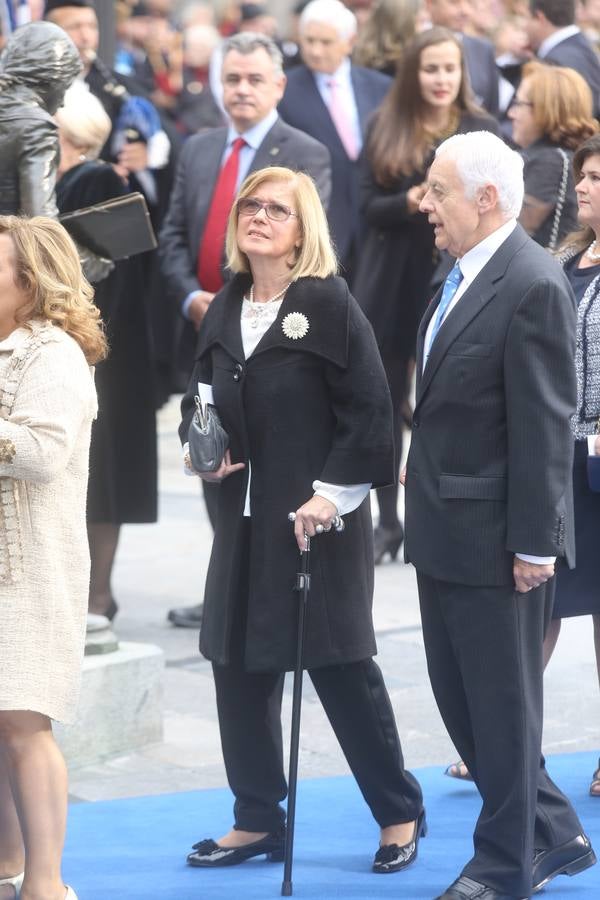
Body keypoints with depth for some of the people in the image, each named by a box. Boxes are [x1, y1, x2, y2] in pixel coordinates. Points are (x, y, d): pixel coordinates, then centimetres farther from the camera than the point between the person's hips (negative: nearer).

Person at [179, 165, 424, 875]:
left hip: (318, 515, -6)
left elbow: (369, 409, -12)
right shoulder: (225, 310, 9)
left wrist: (332, 493, -16)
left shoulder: (327, 304, -9)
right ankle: (258, 821, 18)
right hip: (245, 513, 6)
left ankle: (400, 813, 16)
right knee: (238, 665, 7)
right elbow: (198, 398, 20)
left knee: (340, 664, 0)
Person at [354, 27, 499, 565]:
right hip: (390, 283, 2)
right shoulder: (384, 127, 4)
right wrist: (408, 203, -20)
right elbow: (368, 205, -1)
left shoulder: (483, 130, -1)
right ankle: (388, 520, 17)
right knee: (384, 404, 7)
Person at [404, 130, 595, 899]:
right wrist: (421, 467, 14)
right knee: (456, 693, 15)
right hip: (444, 531, 9)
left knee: (501, 704, 3)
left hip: (495, 538, -9)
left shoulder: (532, 288, -18)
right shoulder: (462, 275, 10)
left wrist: (534, 544, -19)